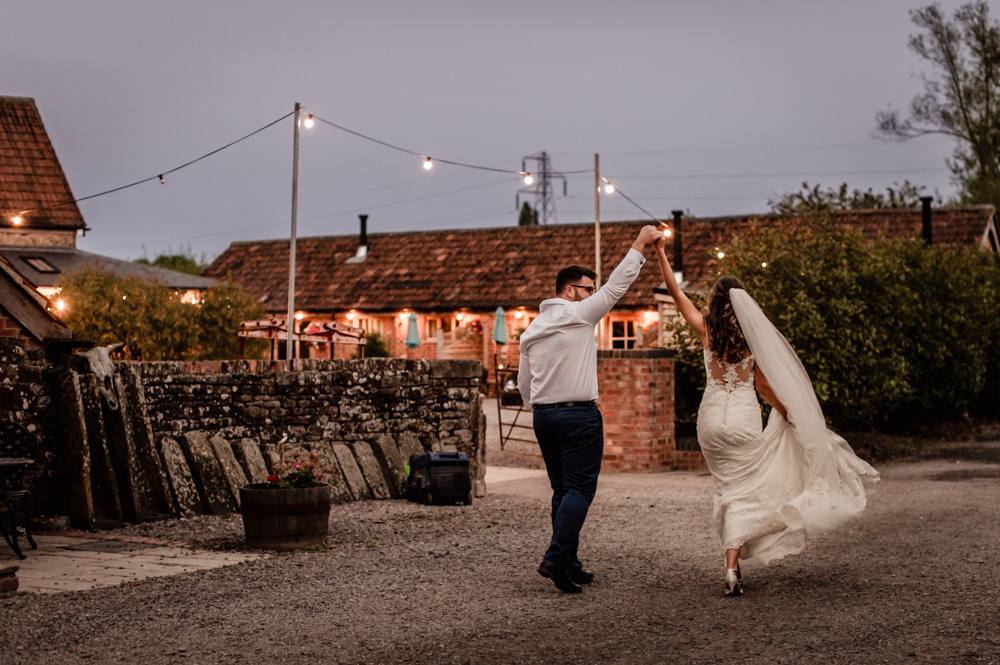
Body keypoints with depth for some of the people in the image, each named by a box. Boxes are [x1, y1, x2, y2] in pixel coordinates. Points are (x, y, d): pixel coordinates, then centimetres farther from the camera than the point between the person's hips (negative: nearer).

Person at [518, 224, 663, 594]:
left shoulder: (532, 329, 14)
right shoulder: (578, 315, -6)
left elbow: (524, 383, 17)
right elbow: (616, 285, -4)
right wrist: (640, 244, 3)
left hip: (544, 415, 7)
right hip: (579, 415, -7)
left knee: (562, 490, 11)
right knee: (580, 490, -7)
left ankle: (569, 565, 12)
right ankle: (557, 557, -20)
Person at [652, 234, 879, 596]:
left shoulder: (706, 330, -2)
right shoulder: (752, 335, -3)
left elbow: (676, 293, 5)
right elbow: (763, 385, -1)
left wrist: (660, 253, 11)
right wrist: (788, 414, 13)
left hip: (711, 419, 2)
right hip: (744, 420, -2)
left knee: (728, 487, 15)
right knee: (741, 492, 0)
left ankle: (733, 563, 16)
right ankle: (732, 565, -15)